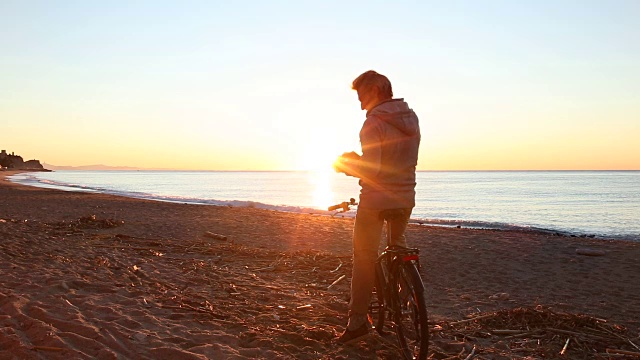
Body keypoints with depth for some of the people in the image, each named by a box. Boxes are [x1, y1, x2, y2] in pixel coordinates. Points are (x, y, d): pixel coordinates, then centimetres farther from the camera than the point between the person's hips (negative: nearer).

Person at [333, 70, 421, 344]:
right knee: (399, 247, 27)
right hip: (406, 197, 7)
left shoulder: (374, 122, -17)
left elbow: (371, 169, -23)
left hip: (376, 198, -7)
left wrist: (344, 165, -4)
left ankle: (358, 321, 2)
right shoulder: (411, 118, 7)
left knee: (364, 257, 1)